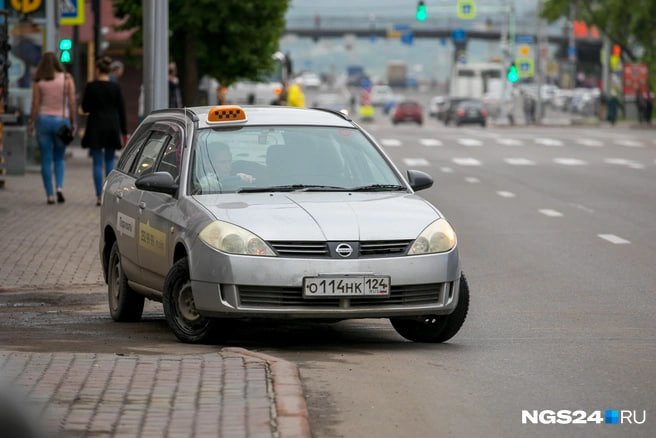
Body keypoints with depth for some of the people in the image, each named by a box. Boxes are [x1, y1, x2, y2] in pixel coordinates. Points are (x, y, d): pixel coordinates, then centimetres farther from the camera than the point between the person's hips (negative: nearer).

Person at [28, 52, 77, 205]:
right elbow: (72, 102, -4)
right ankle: (59, 187, -7)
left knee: (46, 160, 5)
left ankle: (50, 195, 2)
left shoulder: (38, 81, -3)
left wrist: (31, 123, 4)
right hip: (62, 119, 1)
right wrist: (73, 122, 2)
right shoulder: (67, 79, -1)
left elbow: (35, 104, -4)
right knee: (59, 158, 15)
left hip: (44, 119, -1)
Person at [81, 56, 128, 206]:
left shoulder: (91, 86, -8)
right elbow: (121, 110, 1)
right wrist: (124, 132, 5)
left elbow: (85, 108, -2)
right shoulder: (115, 87, -2)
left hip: (95, 127, -2)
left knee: (97, 163, 2)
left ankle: (99, 196, -3)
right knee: (110, 161, 14)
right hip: (112, 127, 2)